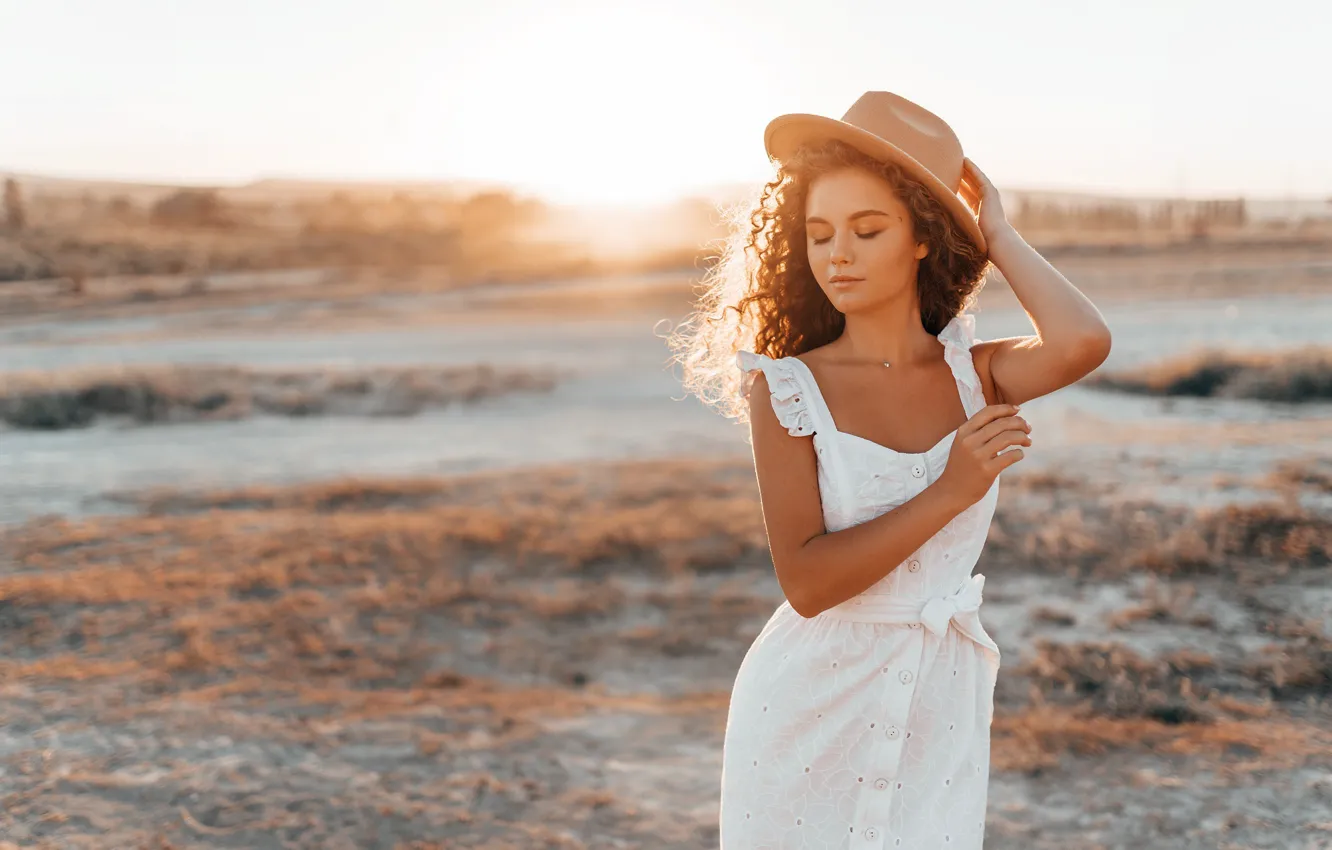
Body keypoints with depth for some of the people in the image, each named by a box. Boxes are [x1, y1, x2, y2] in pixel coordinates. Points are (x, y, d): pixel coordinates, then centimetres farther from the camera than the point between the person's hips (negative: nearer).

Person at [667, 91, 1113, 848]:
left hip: (940, 715, 2)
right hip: (809, 716, -2)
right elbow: (806, 581, -16)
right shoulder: (787, 388, -9)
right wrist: (950, 493, -19)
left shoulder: (975, 375, -1)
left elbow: (1083, 344, -24)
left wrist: (996, 233, -9)